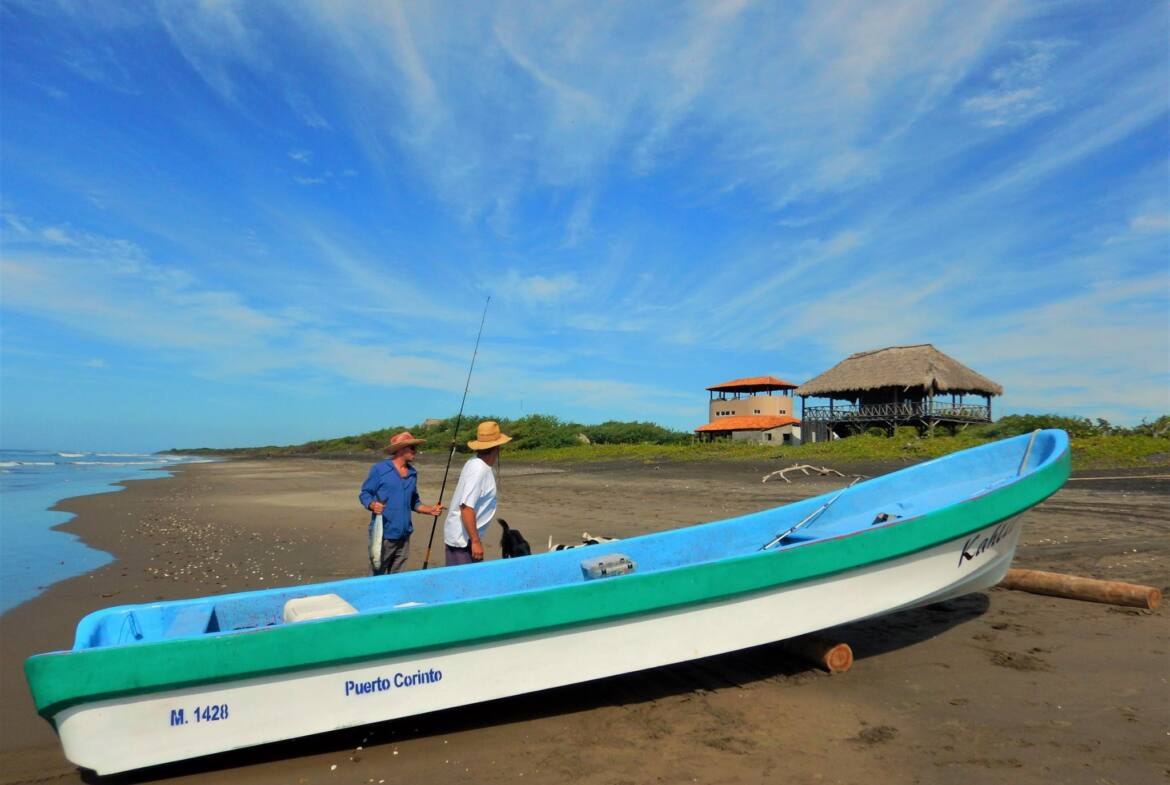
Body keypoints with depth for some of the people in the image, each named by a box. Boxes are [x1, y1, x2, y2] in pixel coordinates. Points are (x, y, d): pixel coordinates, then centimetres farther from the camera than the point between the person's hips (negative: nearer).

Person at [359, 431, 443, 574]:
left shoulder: (413, 473, 12)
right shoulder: (379, 469, -5)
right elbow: (364, 493, -3)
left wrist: (430, 510, 4)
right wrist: (372, 505, -23)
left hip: (403, 536, 5)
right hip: (383, 534, -5)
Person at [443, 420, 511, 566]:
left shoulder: (476, 464, 8)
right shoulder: (479, 470, -21)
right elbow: (466, 507, -26)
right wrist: (475, 541, -24)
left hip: (465, 537, 9)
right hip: (463, 539, -9)